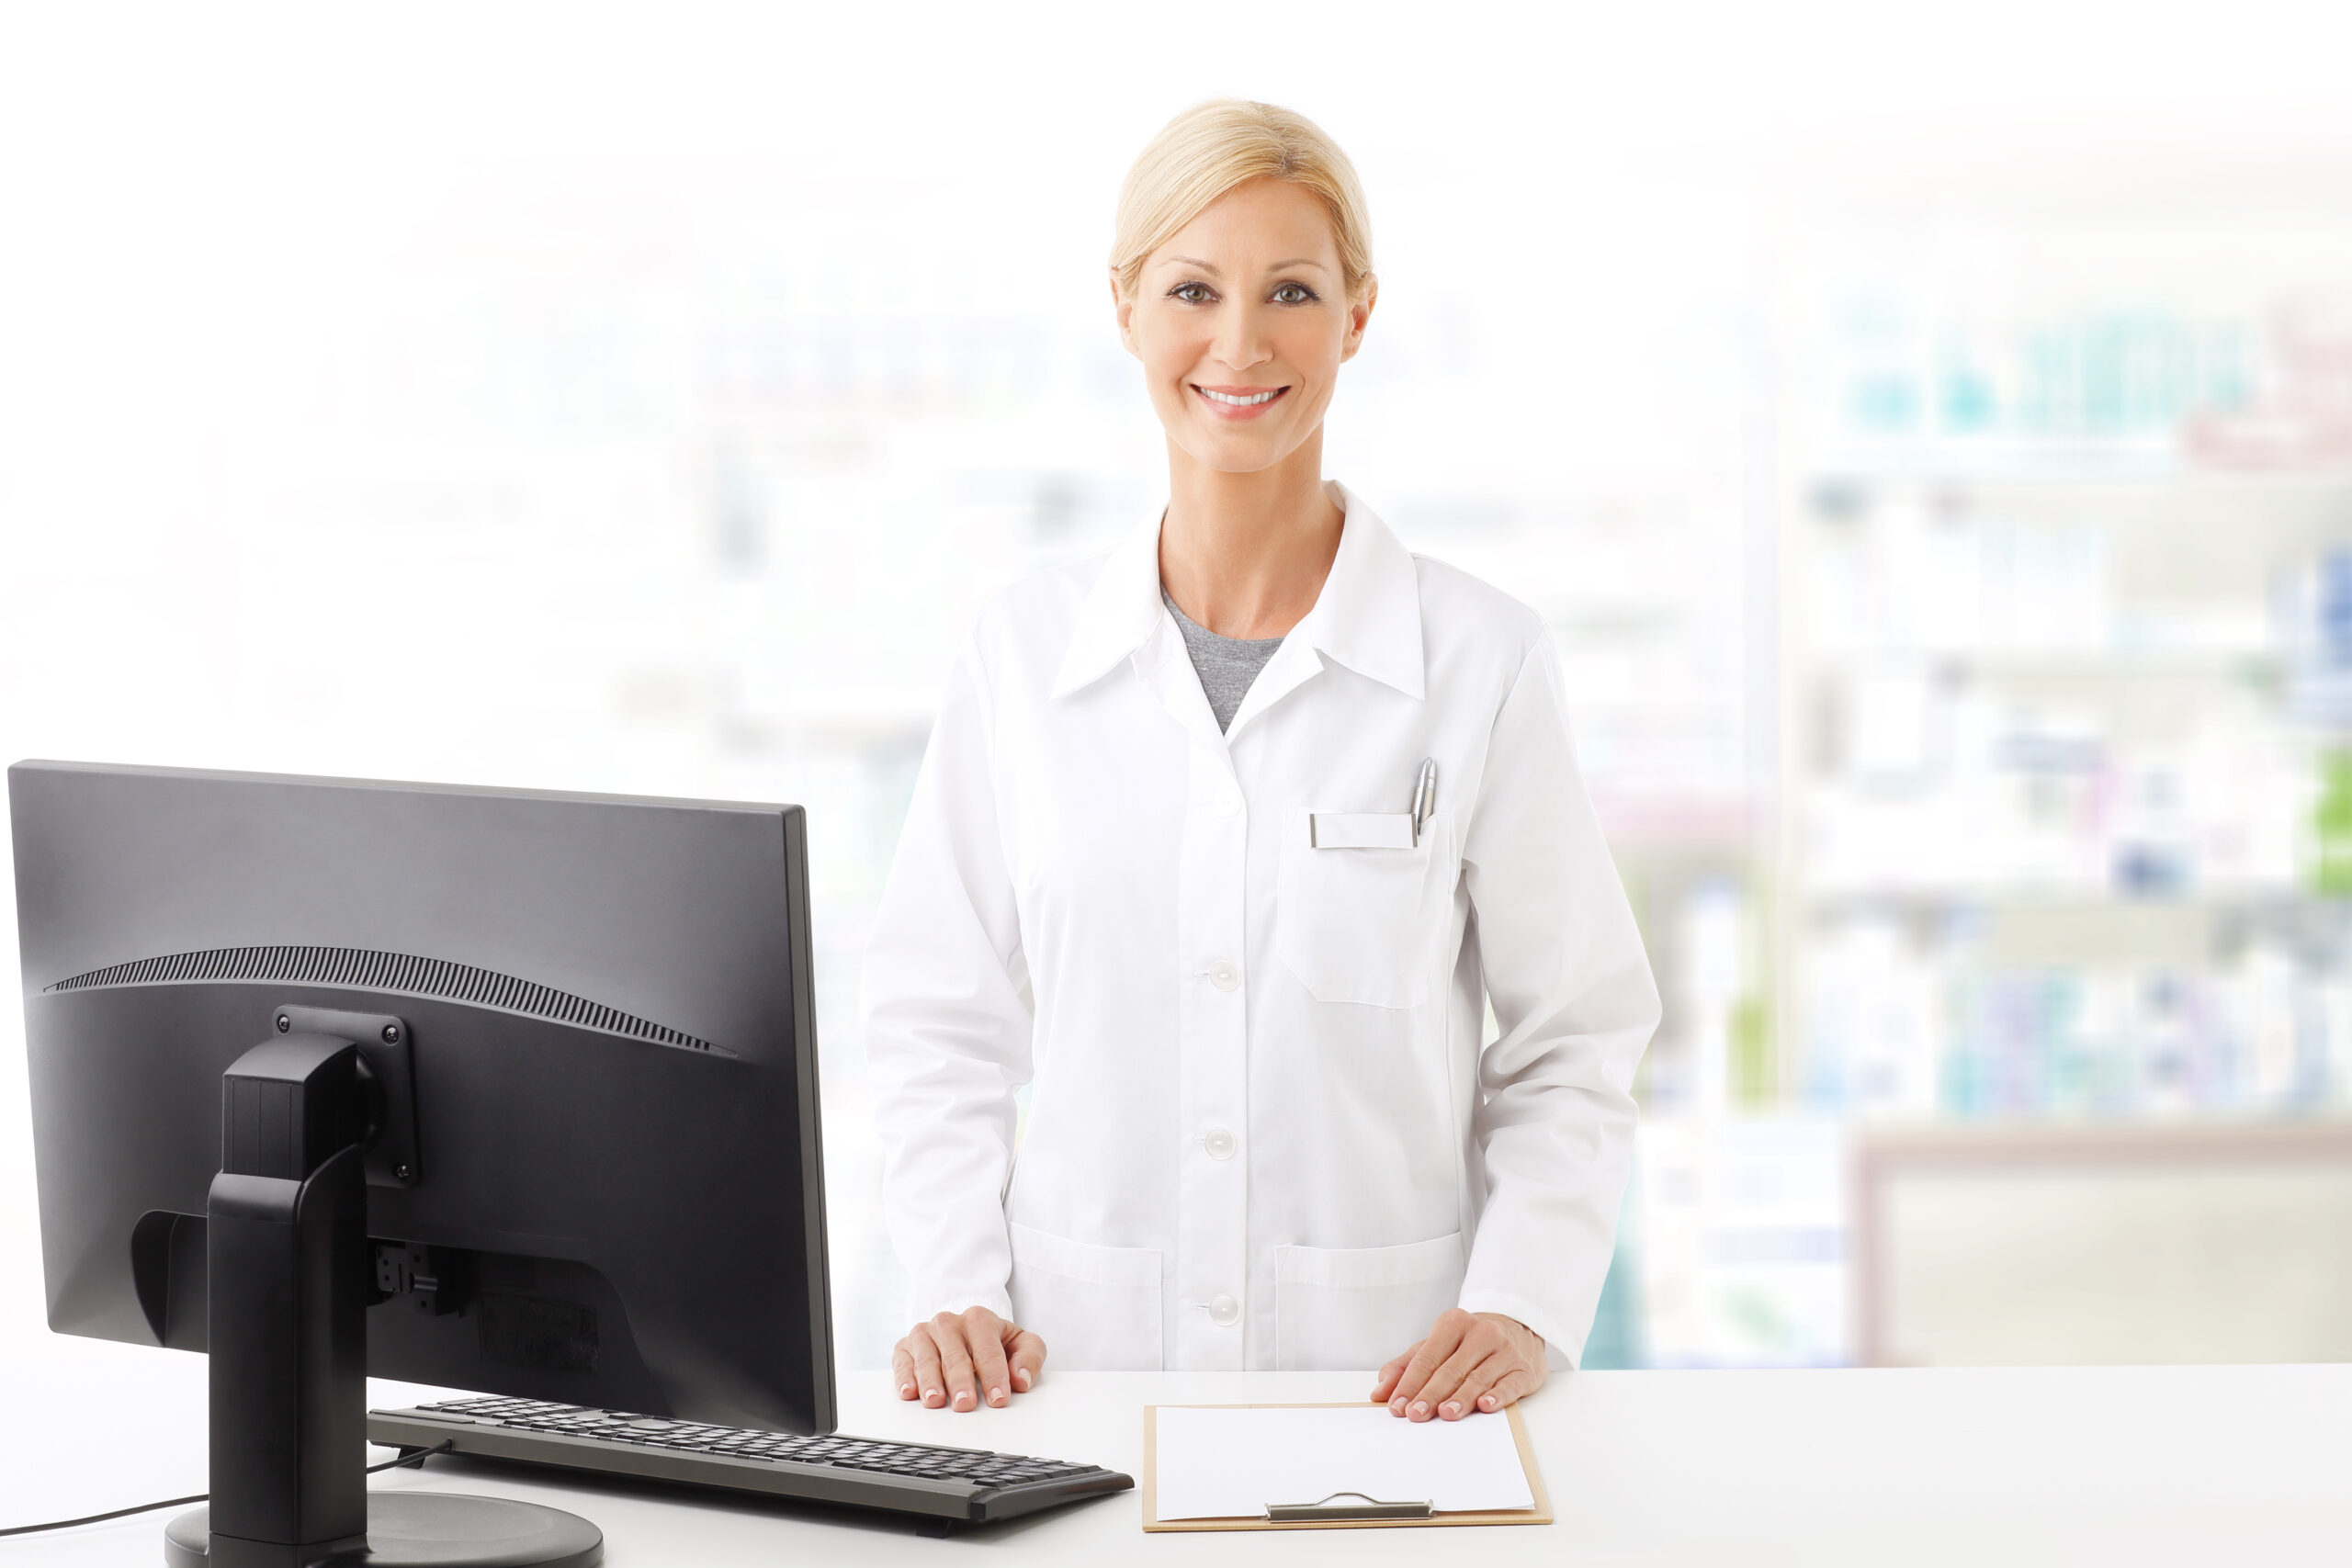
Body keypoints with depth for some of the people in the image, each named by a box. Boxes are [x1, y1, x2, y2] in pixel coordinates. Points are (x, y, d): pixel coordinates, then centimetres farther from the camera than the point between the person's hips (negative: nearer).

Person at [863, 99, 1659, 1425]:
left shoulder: (1481, 659, 2)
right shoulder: (1022, 656, 7)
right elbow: (942, 1026, 12)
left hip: (1388, 1375, -1)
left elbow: (1570, 1046, 6)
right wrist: (961, 1291, -1)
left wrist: (1519, 1306, -8)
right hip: (1087, 1375, 1)